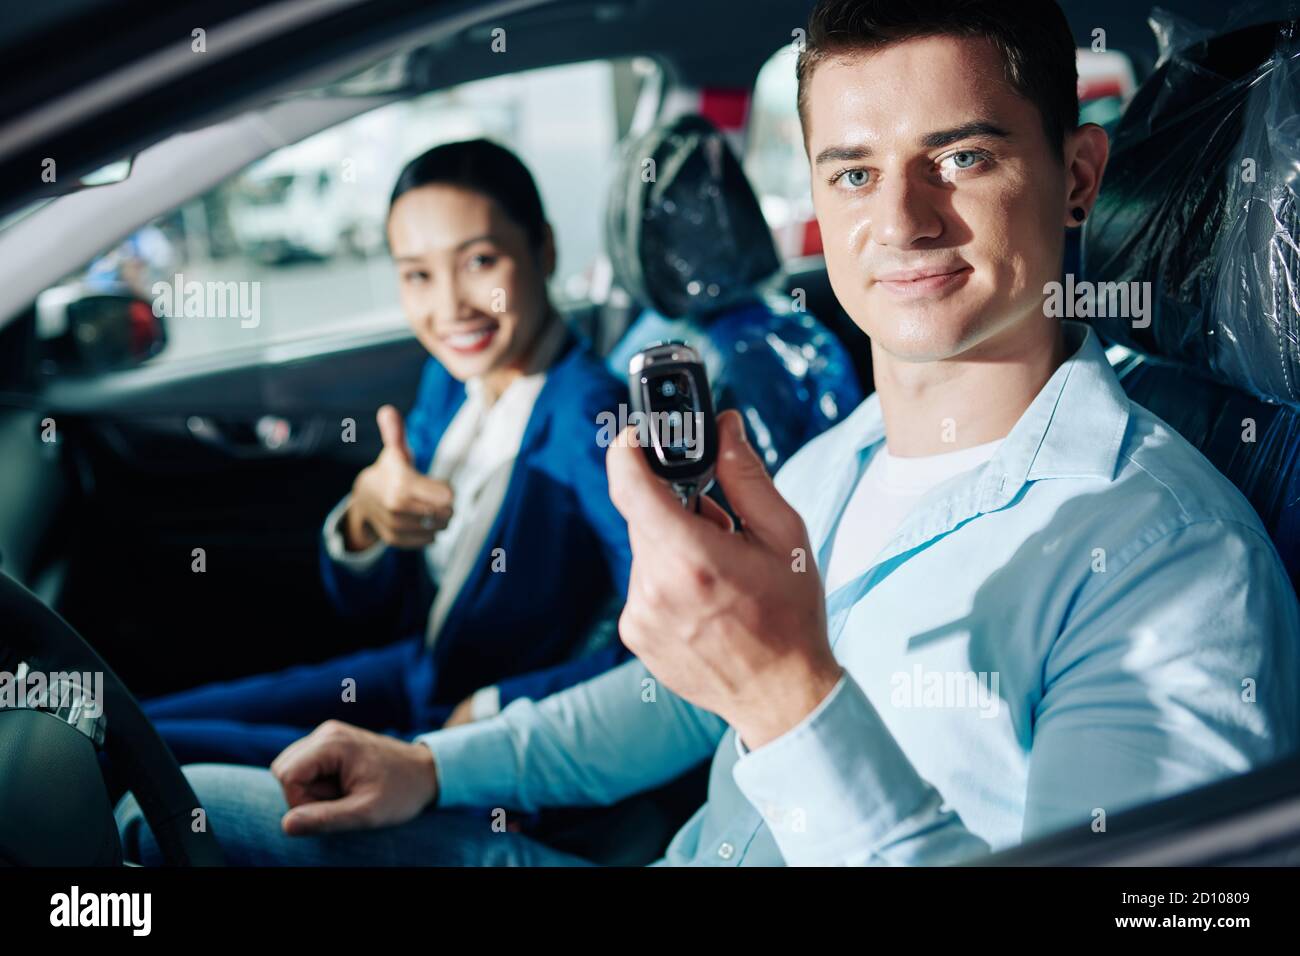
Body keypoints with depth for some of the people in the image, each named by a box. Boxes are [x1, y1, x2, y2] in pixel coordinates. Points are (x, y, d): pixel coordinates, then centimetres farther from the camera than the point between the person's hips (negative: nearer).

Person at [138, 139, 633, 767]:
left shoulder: (584, 415, -24)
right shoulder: (449, 378, 0)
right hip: (414, 679, 7)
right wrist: (364, 513, -18)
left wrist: (492, 707, -22)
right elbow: (364, 600, 4)